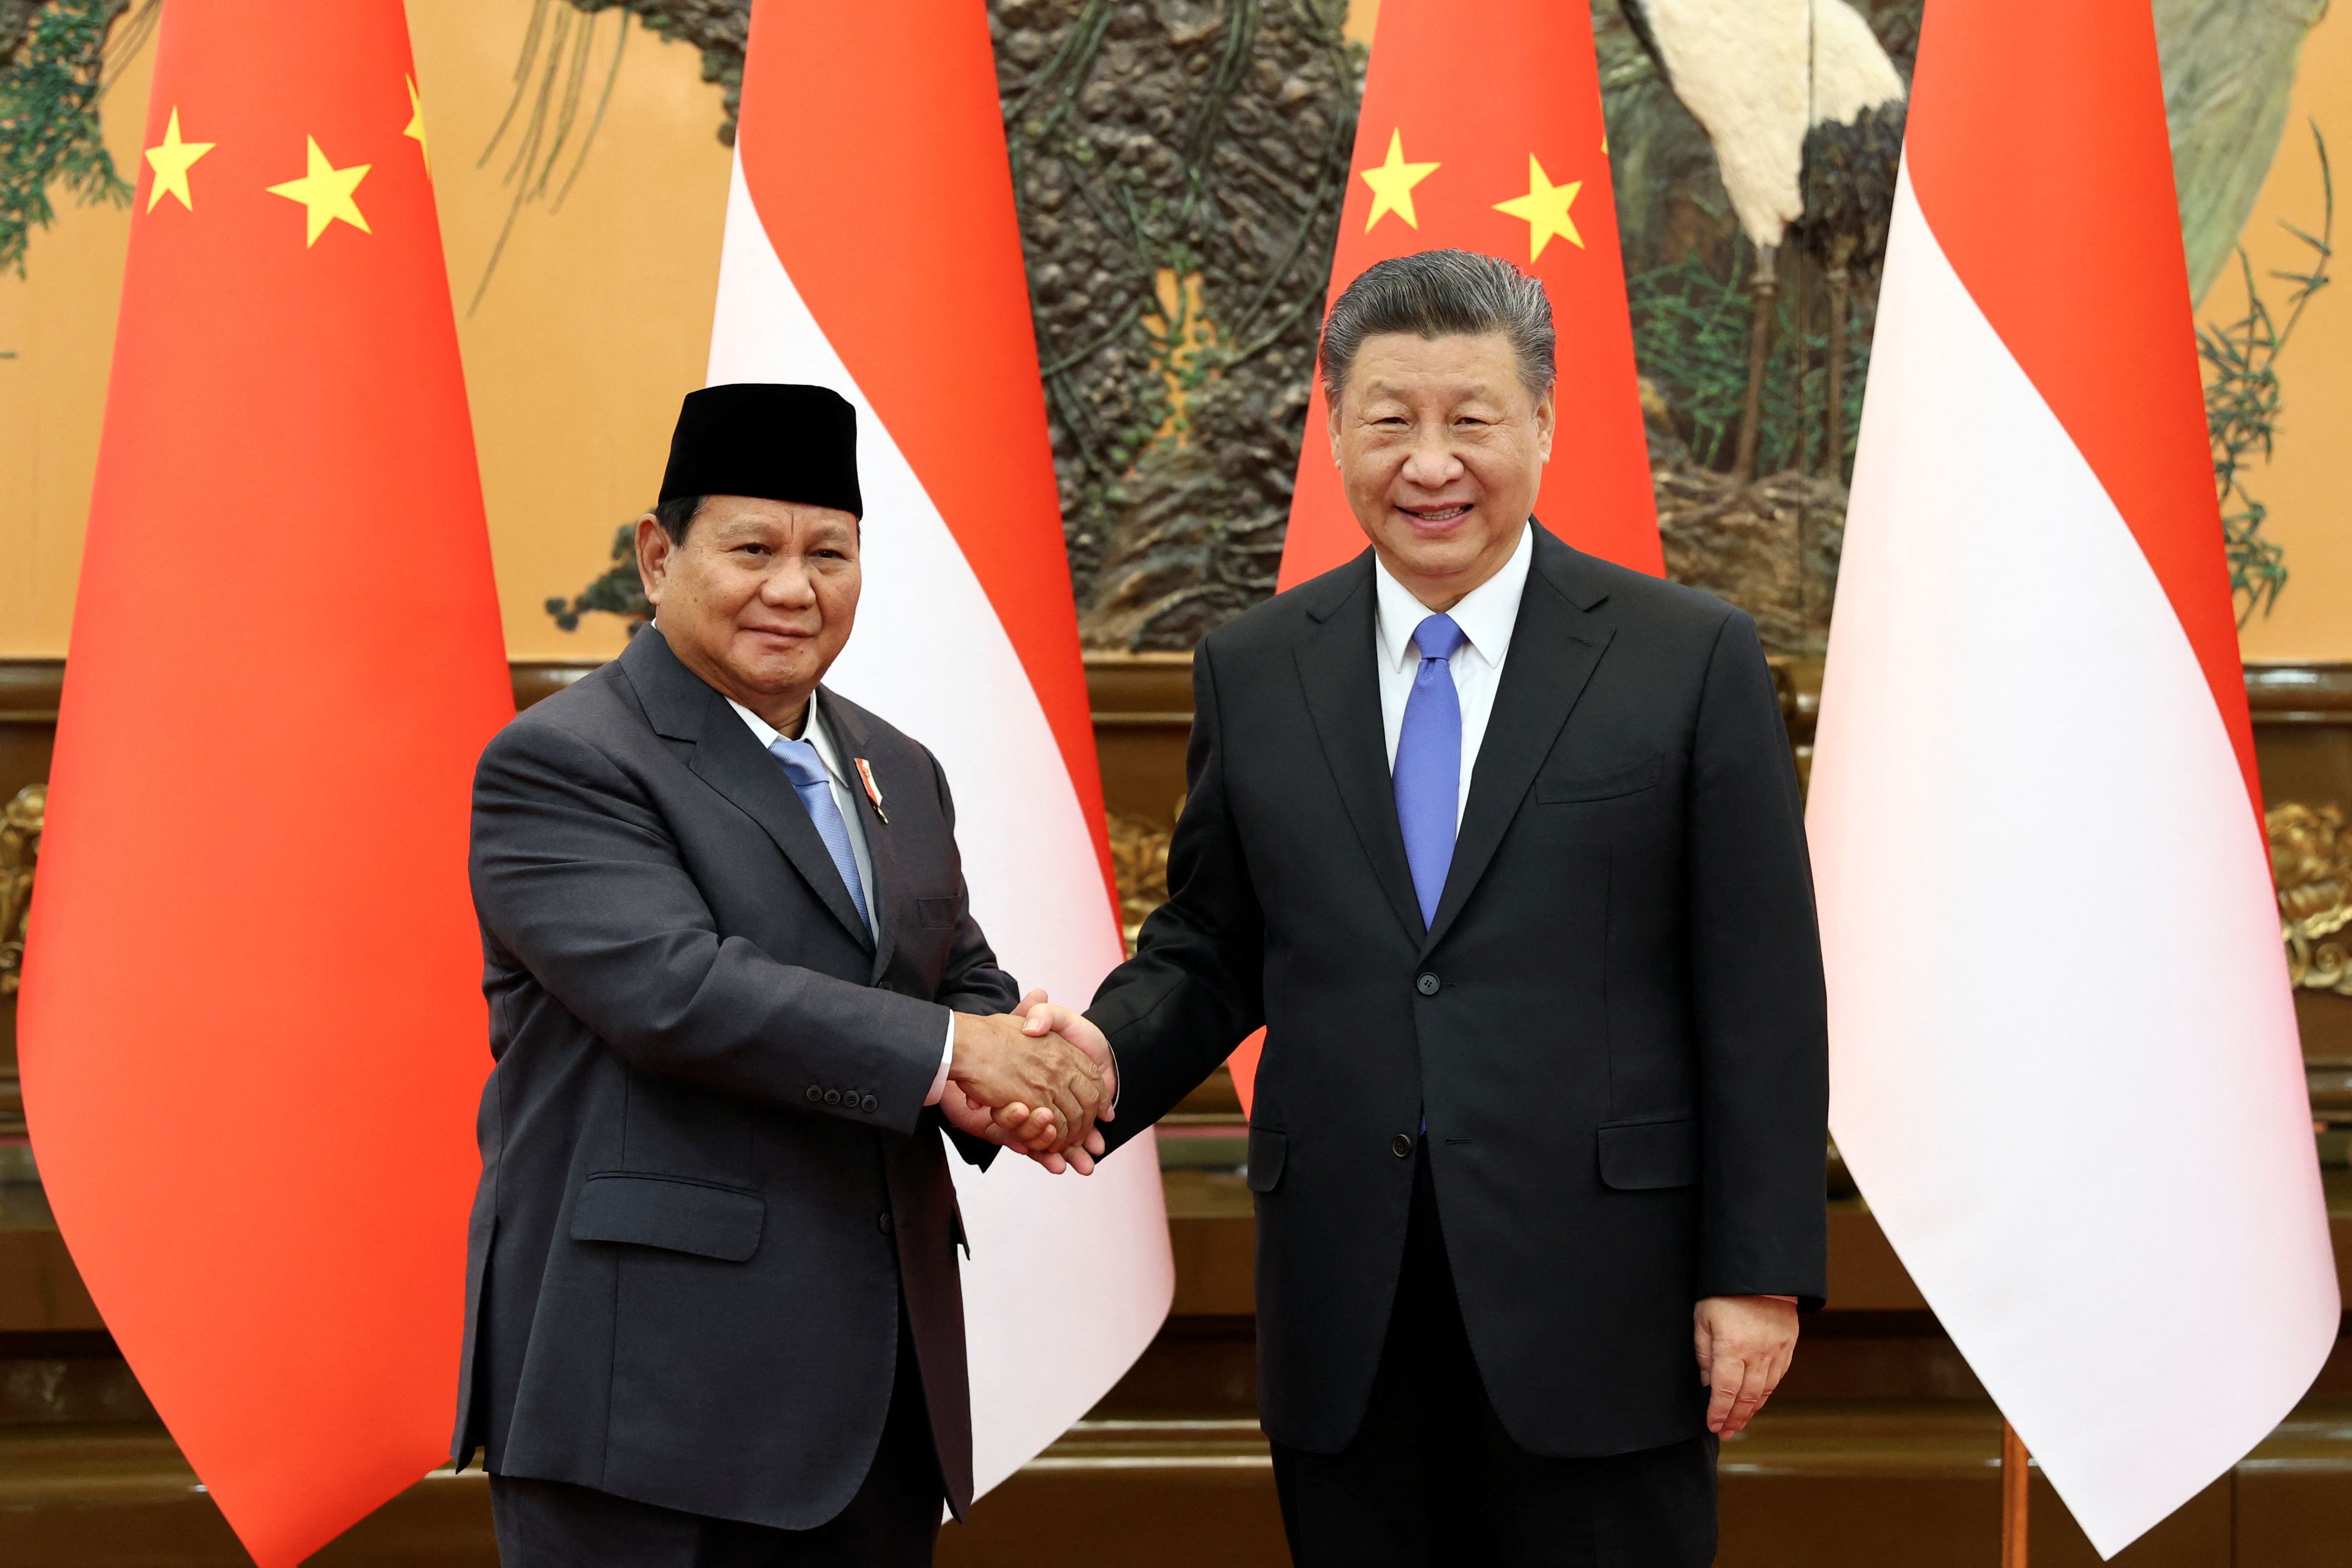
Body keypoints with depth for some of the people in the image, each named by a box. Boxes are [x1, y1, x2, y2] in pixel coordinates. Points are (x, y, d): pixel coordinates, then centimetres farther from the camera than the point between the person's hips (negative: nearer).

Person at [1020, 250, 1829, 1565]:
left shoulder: (1692, 659, -1)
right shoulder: (1253, 671, 8)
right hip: (1345, 1313, 3)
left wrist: (1760, 1271, -6)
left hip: (1594, 1299, -3)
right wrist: (1110, 1048, -8)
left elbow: (1761, 994, -3)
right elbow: (1213, 948, 13)